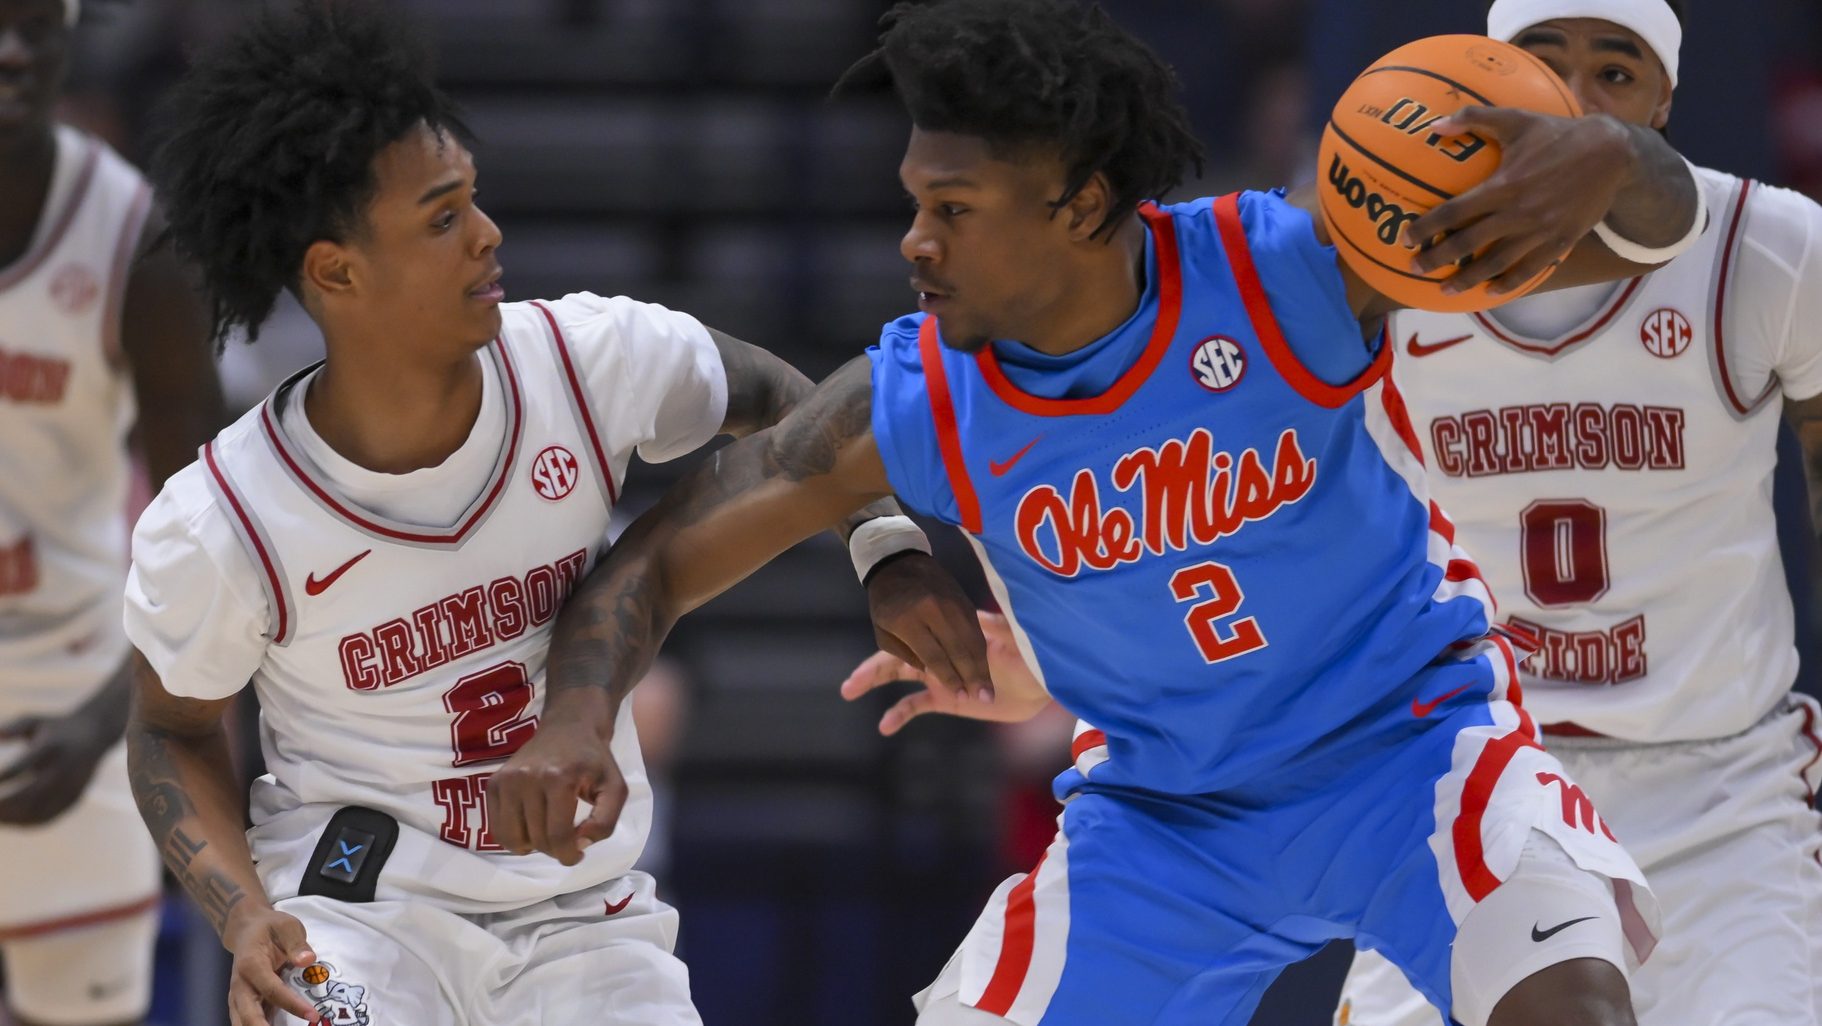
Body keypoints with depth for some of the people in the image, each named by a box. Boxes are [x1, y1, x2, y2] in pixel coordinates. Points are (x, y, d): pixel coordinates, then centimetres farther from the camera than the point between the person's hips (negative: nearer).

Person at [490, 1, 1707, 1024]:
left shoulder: (1285, 269, -24)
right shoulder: (912, 405, -16)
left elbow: (1649, 227, -23)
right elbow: (661, 558, -5)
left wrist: (1606, 161, -49)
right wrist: (576, 724, -26)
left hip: (1412, 745, -3)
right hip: (1164, 816, 3)